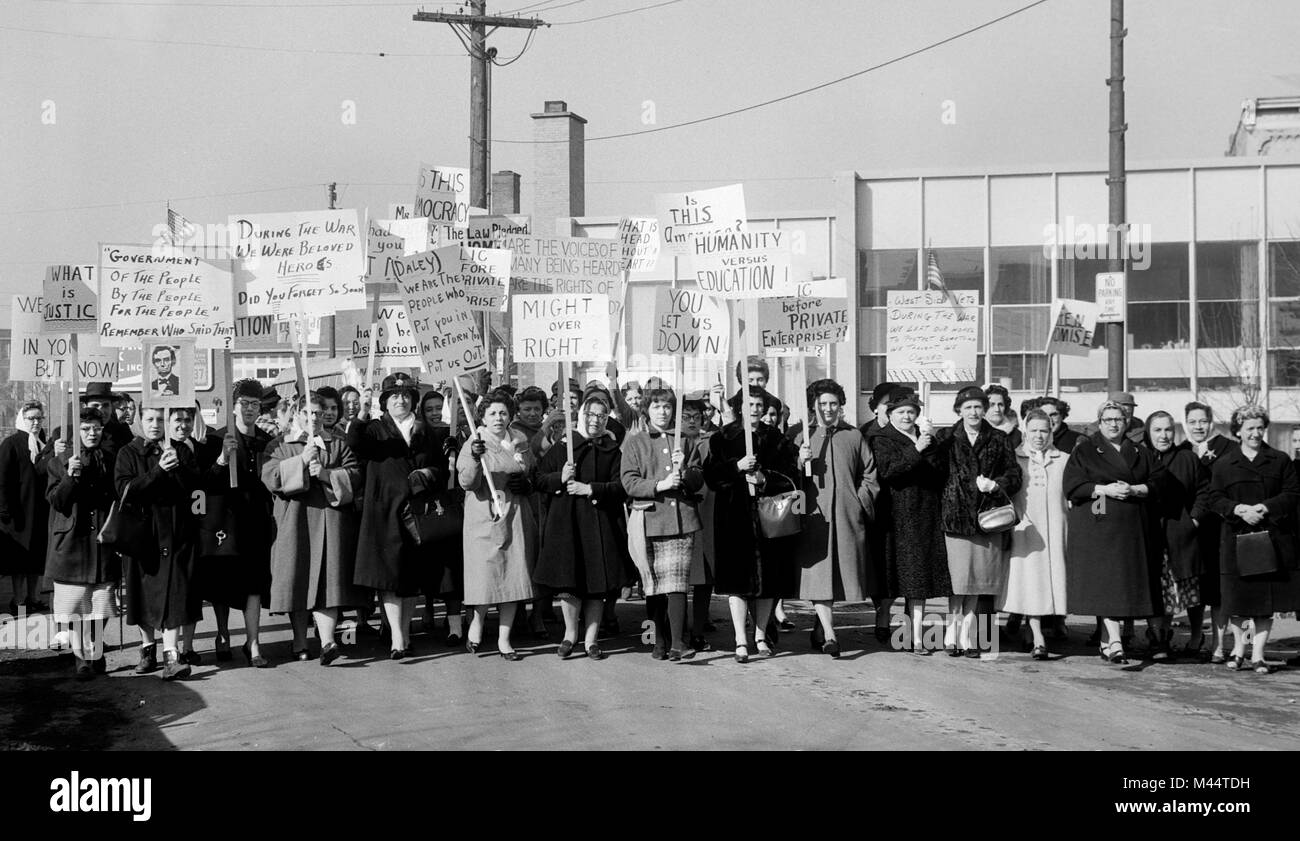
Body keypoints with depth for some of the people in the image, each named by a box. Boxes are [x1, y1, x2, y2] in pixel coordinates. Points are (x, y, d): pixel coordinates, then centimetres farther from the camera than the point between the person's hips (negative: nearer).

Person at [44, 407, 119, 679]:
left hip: (103, 541, 2)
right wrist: (70, 476, -19)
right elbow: (55, 501, -3)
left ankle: (96, 652, 17)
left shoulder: (111, 461, 10)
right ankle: (81, 656, 9)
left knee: (101, 605, 3)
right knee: (75, 607, -1)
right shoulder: (59, 462, 4)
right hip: (72, 542, -1)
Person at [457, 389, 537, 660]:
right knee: (485, 574, -7)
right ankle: (478, 618, 23)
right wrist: (475, 459, -30)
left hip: (516, 517, 4)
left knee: (514, 575, 2)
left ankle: (504, 639, 11)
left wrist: (526, 484, 1)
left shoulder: (521, 444, 12)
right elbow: (467, 483, -12)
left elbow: (534, 476, 24)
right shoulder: (474, 444, -1)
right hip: (485, 517, -4)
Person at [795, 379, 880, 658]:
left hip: (849, 516, 1)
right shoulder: (803, 437, 9)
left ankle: (822, 625, 22)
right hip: (815, 514, -1)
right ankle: (828, 634, -13)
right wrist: (801, 462, -12)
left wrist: (860, 503, 1)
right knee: (818, 572, -10)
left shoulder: (854, 437, 11)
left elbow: (870, 476, 12)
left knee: (845, 569, 3)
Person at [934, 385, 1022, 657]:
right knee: (957, 576, -7)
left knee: (978, 577, 4)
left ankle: (966, 634, 11)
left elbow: (1014, 474, 6)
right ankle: (951, 632, 2)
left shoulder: (999, 439, 10)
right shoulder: (946, 439, 6)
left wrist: (995, 485, -10)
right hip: (956, 514, -2)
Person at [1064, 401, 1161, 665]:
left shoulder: (1141, 453, 16)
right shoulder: (1084, 451, 6)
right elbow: (1072, 486, -4)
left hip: (1132, 529, 4)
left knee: (1127, 581, 3)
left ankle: (1105, 640, 15)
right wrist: (1104, 489, -15)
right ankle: (1115, 642, -18)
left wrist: (1134, 489, -11)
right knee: (1106, 582, -13)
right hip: (1096, 526, -4)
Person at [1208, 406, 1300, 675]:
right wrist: (1238, 509, -16)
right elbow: (1215, 498, 2)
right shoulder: (1223, 464, 6)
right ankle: (1238, 648, 20)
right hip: (1236, 538, 0)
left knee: (1267, 599, 1)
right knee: (1237, 597, 2)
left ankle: (1257, 653, 8)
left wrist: (1264, 507, -13)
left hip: (1272, 539, 0)